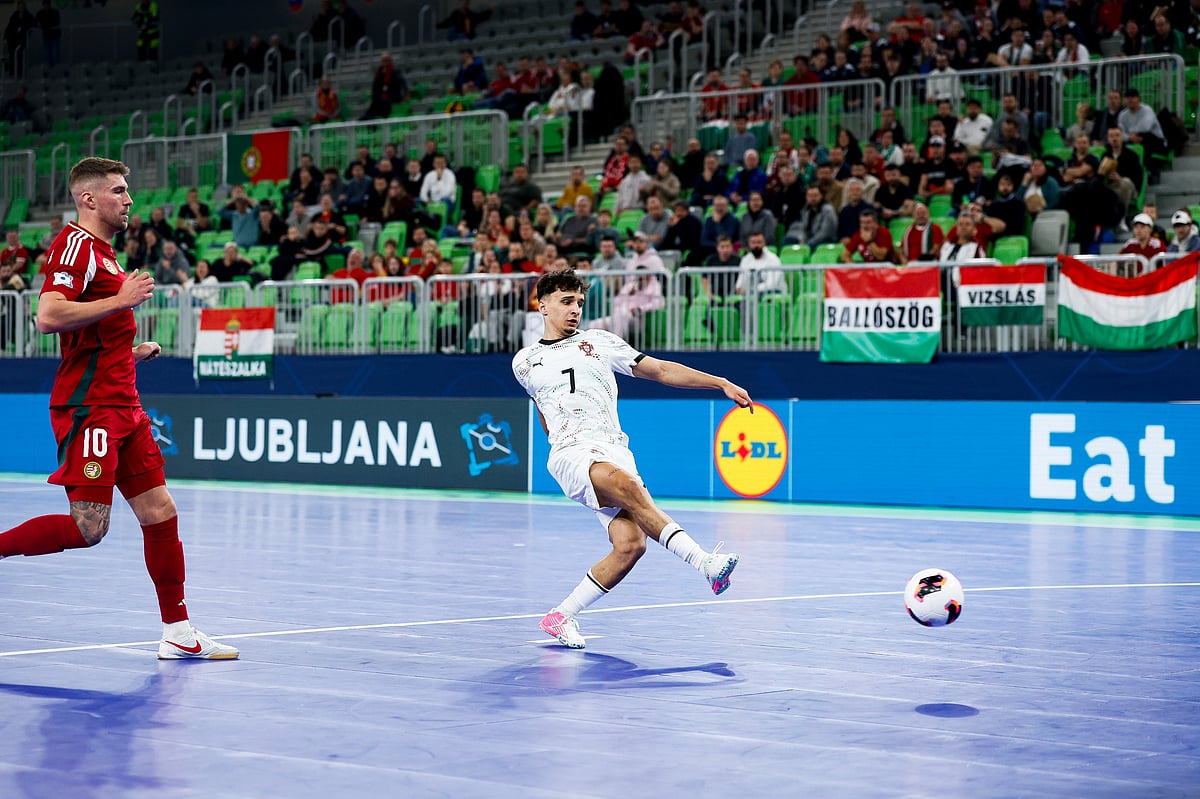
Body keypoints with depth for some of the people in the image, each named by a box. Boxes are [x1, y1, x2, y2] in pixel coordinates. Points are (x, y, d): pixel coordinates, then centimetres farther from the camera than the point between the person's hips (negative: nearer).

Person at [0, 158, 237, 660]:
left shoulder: (102, 253, 22)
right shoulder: (76, 244, -9)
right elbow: (48, 317, -24)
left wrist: (133, 352, 19)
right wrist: (121, 300, -18)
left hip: (122, 406, 10)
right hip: (88, 406, -10)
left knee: (159, 512, 5)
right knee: (88, 527, -15)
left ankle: (178, 633, 9)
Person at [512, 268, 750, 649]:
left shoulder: (599, 341, 16)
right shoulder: (525, 362, 17)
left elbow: (660, 370, 12)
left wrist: (721, 382, 4)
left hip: (616, 453, 2)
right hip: (572, 453, -2)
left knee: (630, 543, -20)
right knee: (625, 482, -36)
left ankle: (561, 615, -1)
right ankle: (705, 562, -42)